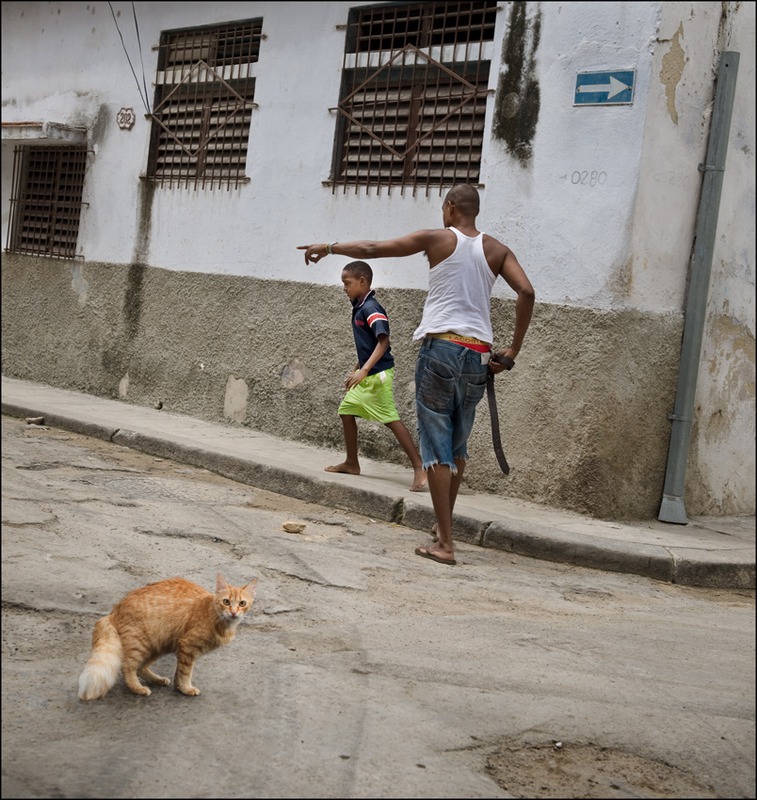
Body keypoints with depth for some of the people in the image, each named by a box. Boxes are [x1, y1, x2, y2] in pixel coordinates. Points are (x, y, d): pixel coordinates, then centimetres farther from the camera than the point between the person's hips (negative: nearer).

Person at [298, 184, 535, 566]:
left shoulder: (437, 239, 3)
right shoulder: (497, 250, 12)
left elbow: (371, 249, 4)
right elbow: (526, 291, -2)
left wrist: (328, 247, 20)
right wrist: (513, 351, 5)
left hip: (441, 347, -4)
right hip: (478, 355, 4)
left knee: (436, 443, -2)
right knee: (458, 444, 18)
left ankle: (444, 544, -5)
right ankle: (444, 525, 29)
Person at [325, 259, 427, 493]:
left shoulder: (371, 308, -17)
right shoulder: (358, 308, 11)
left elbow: (383, 341, -27)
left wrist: (363, 370, -35)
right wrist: (355, 371, 26)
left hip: (378, 375, -10)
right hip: (366, 377, 10)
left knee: (391, 419, -13)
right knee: (346, 410, 16)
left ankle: (419, 469, -14)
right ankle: (352, 463, 28)